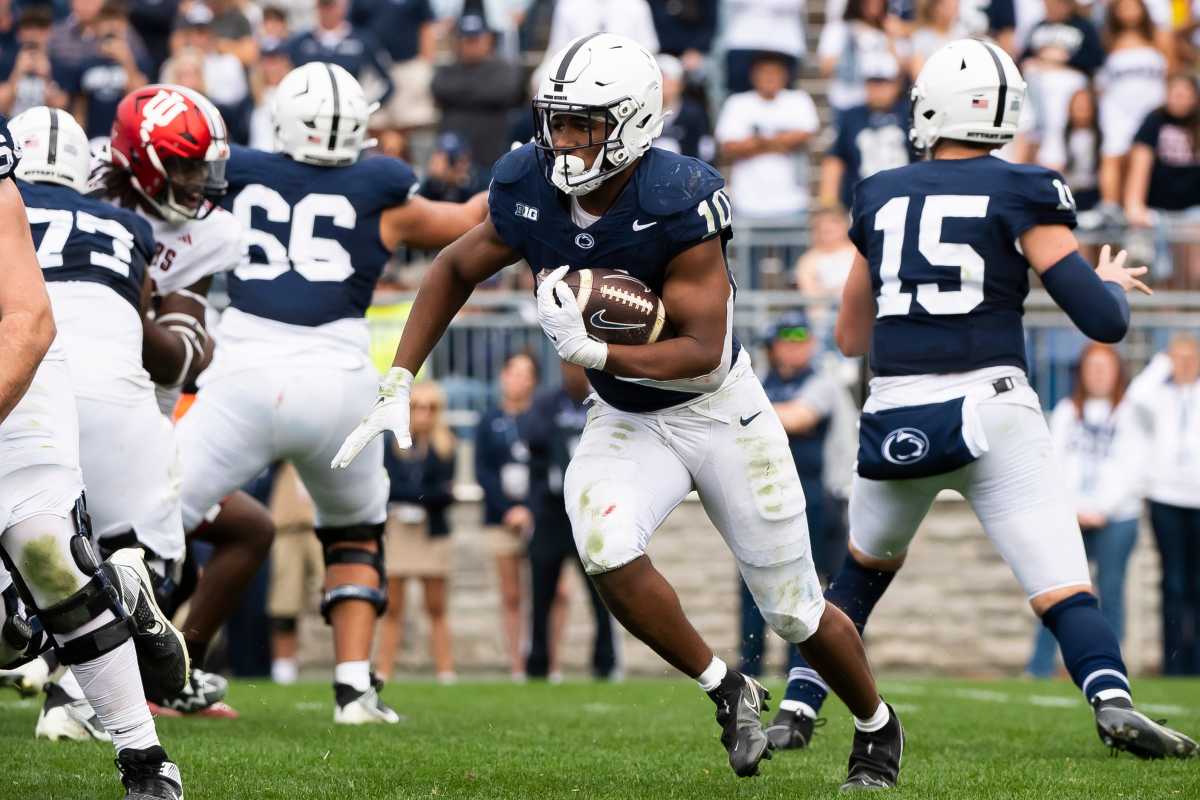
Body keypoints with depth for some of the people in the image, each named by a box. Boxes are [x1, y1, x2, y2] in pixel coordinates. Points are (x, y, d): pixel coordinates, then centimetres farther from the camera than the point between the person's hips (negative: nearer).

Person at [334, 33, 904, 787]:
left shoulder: (679, 202, -30)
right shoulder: (529, 191, -16)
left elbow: (703, 356, -28)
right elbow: (456, 270, 3)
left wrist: (594, 352, -41)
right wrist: (398, 385, -3)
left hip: (719, 410, -3)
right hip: (626, 423, 4)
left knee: (796, 611, 6)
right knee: (609, 553, -27)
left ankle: (877, 726, 37)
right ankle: (728, 690, -1)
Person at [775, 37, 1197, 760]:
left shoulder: (880, 198, 13)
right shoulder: (1021, 194, 1)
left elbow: (851, 338, 23)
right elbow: (1105, 321, -5)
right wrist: (1114, 282, 18)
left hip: (895, 422, 4)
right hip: (990, 414, -4)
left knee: (865, 569, 29)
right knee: (1064, 590, -8)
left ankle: (799, 708, 26)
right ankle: (1113, 700, -33)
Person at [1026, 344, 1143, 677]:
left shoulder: (1128, 413, 5)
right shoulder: (1066, 411, 12)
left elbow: (1132, 468, -2)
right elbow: (1055, 462, 6)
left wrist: (1101, 509, -9)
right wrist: (1071, 508, -5)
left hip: (1116, 516, -2)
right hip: (1071, 518, 2)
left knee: (1111, 590, -1)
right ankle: (1039, 668, -8)